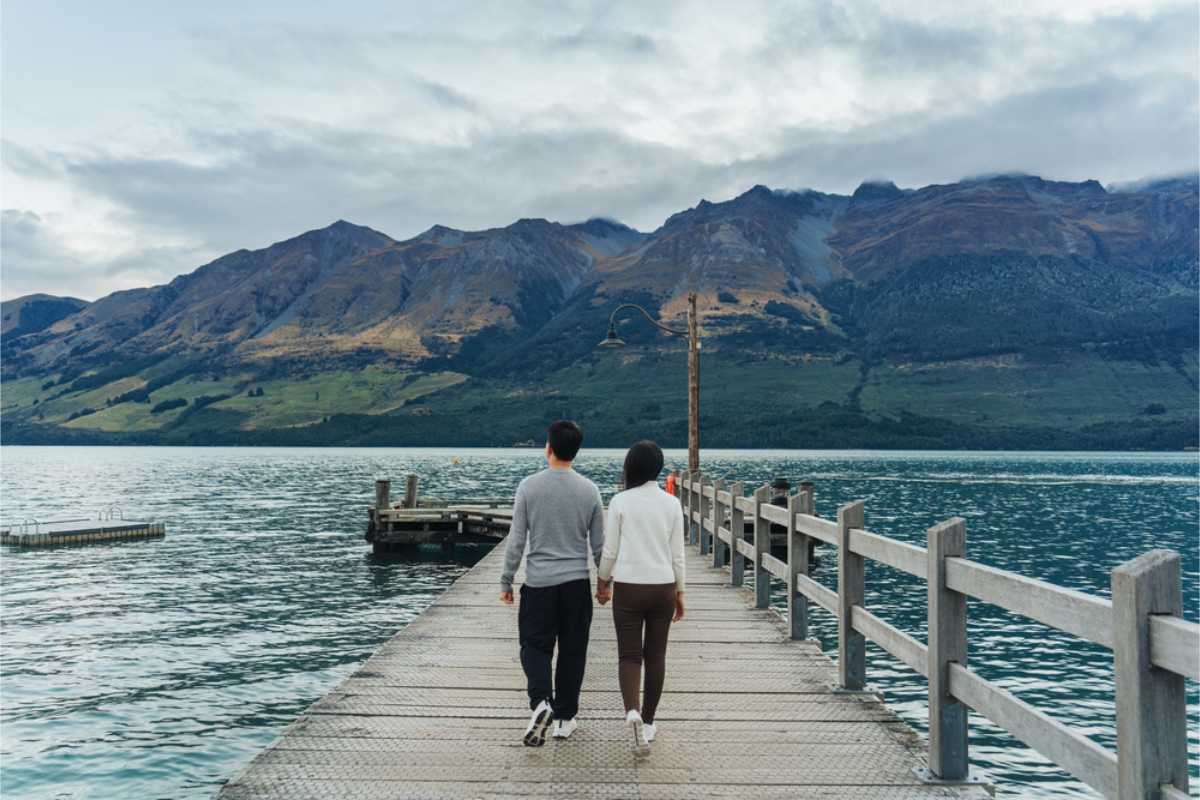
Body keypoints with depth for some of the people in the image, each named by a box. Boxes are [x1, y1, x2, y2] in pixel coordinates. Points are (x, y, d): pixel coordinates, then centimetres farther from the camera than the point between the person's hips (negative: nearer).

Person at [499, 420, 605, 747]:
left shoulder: (529, 487, -7)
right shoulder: (589, 490, -2)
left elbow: (516, 540, -6)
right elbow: (598, 544, 4)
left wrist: (506, 582, 4)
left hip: (539, 583, -2)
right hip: (577, 583, 2)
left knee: (535, 644, 10)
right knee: (572, 650, 12)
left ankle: (540, 701, -13)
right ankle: (564, 717, 19)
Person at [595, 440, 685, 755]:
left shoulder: (620, 502, -7)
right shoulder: (671, 504, -2)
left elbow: (610, 551, -4)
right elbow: (677, 554, 1)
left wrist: (603, 582, 12)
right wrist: (679, 592, 12)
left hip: (628, 588, -2)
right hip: (662, 588, 2)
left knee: (629, 655, 5)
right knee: (655, 656, 14)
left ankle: (632, 712, -19)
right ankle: (648, 722, 22)